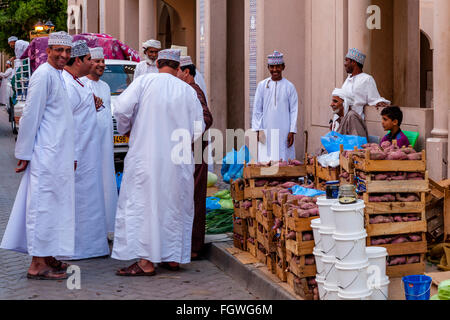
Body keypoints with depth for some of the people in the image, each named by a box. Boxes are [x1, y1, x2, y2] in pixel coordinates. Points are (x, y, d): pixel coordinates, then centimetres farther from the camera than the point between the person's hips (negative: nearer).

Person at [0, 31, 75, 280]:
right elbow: (30, 115, -14)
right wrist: (24, 153, -14)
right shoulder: (44, 75, -12)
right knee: (43, 204, -7)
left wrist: (70, 155, 21)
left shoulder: (58, 76, 17)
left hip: (58, 155, 9)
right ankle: (38, 264, -3)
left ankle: (45, 257, 20)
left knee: (53, 205, 12)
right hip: (46, 154, -9)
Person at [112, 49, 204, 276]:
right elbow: (198, 127, 7)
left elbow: (122, 108, -10)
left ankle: (146, 261, -5)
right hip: (178, 161, 3)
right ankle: (174, 257, 19)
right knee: (174, 204, 14)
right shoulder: (188, 91, 5)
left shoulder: (144, 82, -3)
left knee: (141, 203, -1)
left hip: (146, 155, -3)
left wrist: (126, 129, 9)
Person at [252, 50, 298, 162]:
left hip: (284, 131, -1)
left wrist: (292, 132, -5)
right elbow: (257, 109, 8)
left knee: (284, 158, -3)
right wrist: (258, 129, 0)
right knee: (265, 161, -1)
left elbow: (294, 111, 2)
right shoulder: (262, 85, 6)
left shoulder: (289, 87, 3)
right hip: (266, 131, 1)